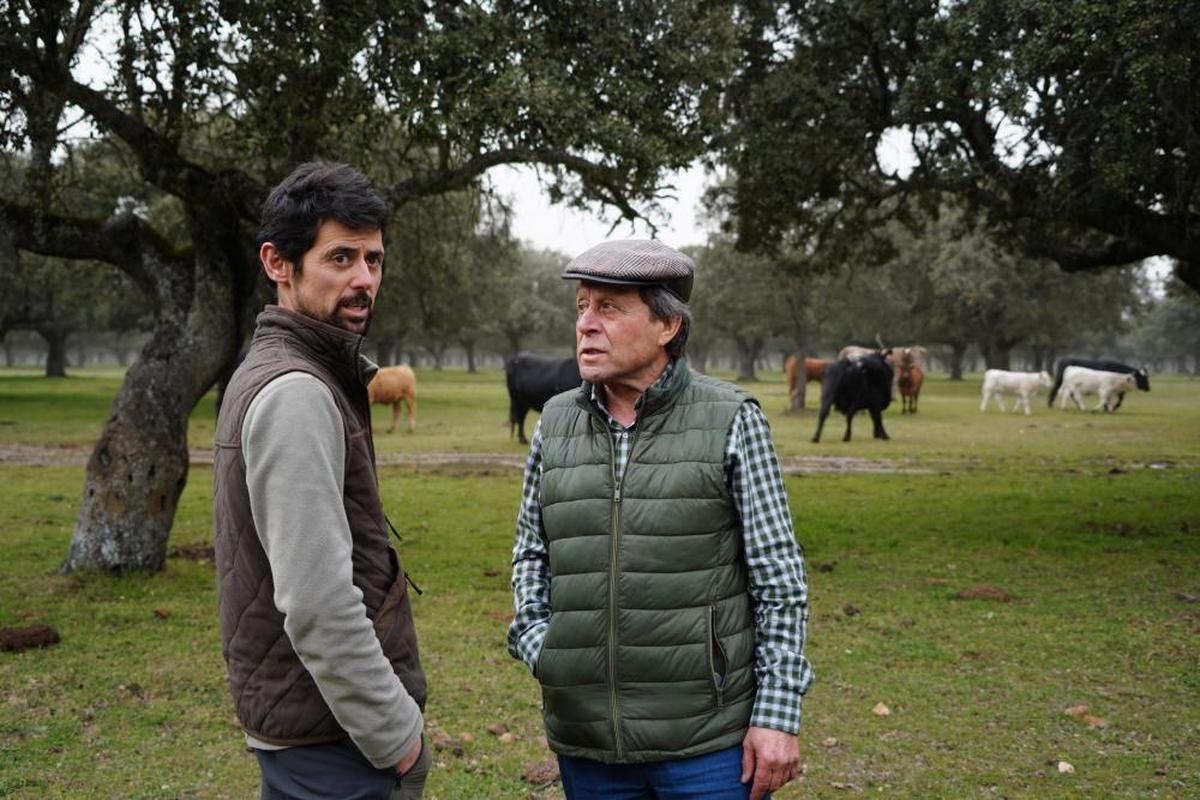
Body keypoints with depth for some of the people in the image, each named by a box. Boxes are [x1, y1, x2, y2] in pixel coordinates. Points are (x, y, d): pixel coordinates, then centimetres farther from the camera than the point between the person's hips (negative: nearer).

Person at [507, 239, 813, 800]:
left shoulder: (732, 421, -6)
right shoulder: (556, 422, 5)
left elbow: (780, 581, -5)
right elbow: (531, 553, 15)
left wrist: (777, 713, -9)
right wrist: (535, 640, -1)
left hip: (709, 739, -3)